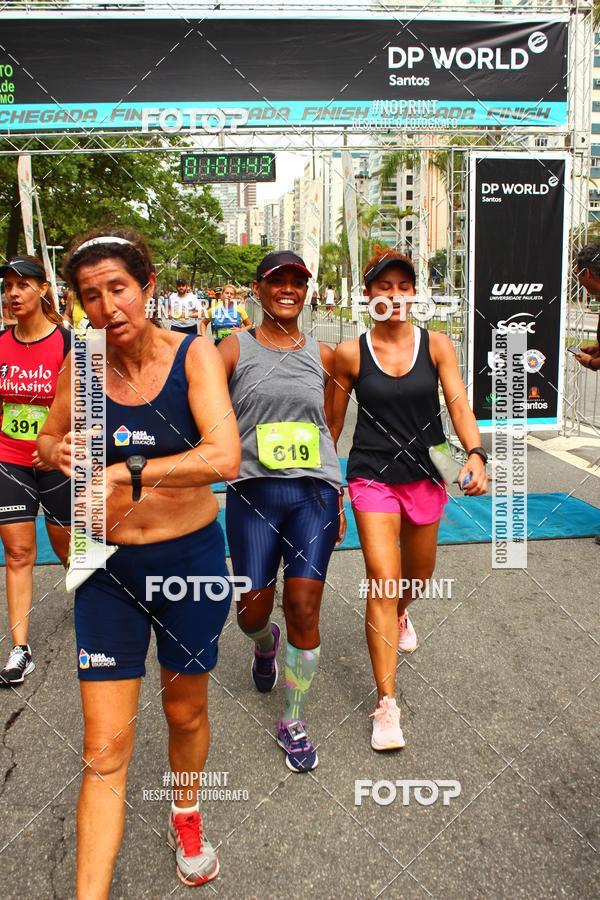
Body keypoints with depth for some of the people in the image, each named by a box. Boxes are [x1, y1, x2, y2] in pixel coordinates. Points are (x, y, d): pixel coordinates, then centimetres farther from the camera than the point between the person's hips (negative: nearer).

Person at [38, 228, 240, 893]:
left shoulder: (193, 354, -13)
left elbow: (225, 457, -28)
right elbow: (49, 438, 12)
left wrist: (130, 474, -36)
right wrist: (58, 452, -11)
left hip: (190, 559, -1)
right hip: (109, 566, 1)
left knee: (185, 711, 21)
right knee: (105, 749, 1)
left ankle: (186, 817, 51)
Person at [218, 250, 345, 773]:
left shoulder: (321, 356, 10)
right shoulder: (235, 350, 2)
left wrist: (337, 499, 16)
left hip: (314, 494, 2)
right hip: (253, 494, -1)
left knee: (304, 611, 0)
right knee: (252, 610, 5)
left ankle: (294, 723, 20)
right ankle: (265, 644, 45)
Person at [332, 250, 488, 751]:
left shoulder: (436, 345, -1)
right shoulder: (351, 353, -4)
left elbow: (458, 403, -9)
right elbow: (333, 421, 4)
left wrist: (475, 453, -26)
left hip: (425, 475, 3)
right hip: (372, 478, -2)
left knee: (418, 575, 20)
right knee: (383, 580, -11)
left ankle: (400, 616, 58)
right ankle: (386, 704, 0)